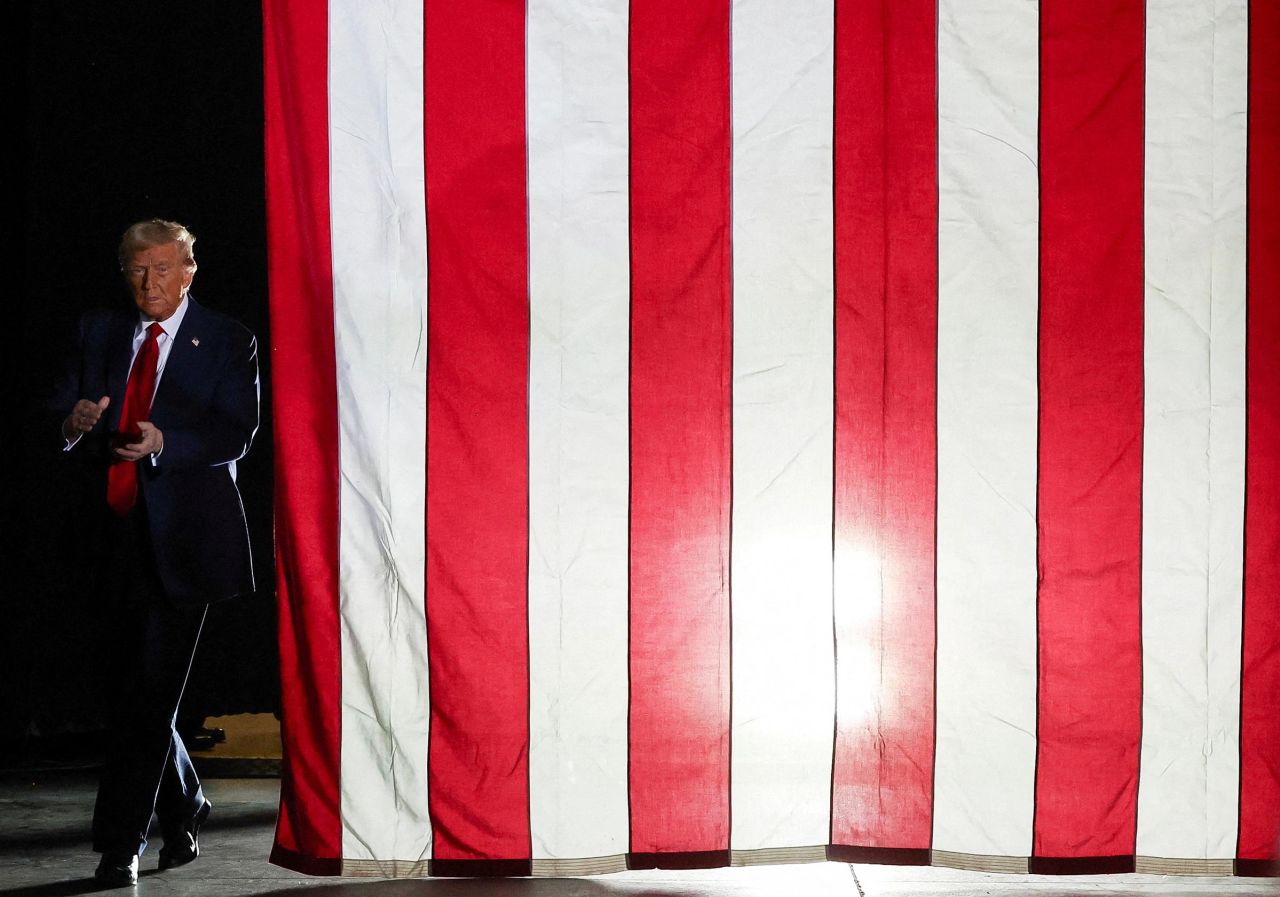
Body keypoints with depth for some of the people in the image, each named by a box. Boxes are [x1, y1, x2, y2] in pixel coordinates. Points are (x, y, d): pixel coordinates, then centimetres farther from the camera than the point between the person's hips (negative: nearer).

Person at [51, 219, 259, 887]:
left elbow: (238, 432, -8)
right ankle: (183, 812, 31)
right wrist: (76, 422, -15)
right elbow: (59, 418, 9)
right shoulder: (98, 333, 14)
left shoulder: (226, 340, 1)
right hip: (121, 535, 5)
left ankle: (120, 843, -5)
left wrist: (164, 442, -24)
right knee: (131, 688, 11)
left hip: (184, 537, -5)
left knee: (152, 690, -9)